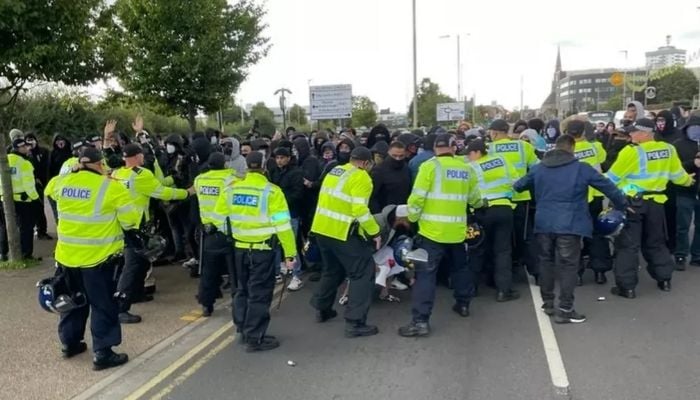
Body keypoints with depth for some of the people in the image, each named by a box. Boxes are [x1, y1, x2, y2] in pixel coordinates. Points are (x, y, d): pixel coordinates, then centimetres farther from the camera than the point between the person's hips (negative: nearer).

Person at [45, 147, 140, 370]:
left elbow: (50, 190, 27)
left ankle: (69, 343, 37)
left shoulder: (62, 183, 1)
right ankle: (102, 353, 8)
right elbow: (130, 220, -14)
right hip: (98, 257, -6)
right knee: (103, 305, 5)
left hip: (67, 255, 6)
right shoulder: (111, 187, -15)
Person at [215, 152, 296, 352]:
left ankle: (243, 330, 31)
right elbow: (282, 225, -15)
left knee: (242, 290, 20)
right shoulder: (271, 191, -14)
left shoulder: (231, 189, 0)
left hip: (240, 248, 5)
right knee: (259, 293, 3)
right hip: (262, 249, -5)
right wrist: (290, 253, -11)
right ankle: (255, 338, 9)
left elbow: (220, 217, 7)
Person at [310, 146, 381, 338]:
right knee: (363, 272, 1)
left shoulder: (334, 171, 13)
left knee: (332, 269, 26)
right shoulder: (361, 177, -12)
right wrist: (375, 232, -13)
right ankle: (355, 323, -2)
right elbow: (360, 210, -22)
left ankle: (322, 309, 36)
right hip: (341, 233, -8)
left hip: (321, 228, 9)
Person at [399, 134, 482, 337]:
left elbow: (417, 197, -12)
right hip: (457, 230, 5)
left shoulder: (430, 166, -9)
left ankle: (420, 321, -7)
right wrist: (481, 204, 40)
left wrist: (412, 218, 4)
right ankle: (463, 304, 42)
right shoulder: (466, 169, 7)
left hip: (433, 229, -5)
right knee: (460, 267, 26)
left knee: (426, 273, -4)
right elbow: (474, 199, 17)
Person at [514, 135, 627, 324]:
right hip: (568, 224, -4)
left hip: (544, 223, 4)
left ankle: (548, 303, 25)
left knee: (546, 261, 17)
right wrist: (622, 204, 20)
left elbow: (518, 185, 18)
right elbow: (607, 186, 5)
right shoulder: (582, 168, -1)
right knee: (568, 265, 0)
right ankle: (565, 310, 0)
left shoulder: (539, 168, 10)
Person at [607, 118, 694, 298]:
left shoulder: (631, 151, -16)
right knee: (655, 242, 21)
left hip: (632, 202, -6)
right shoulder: (668, 149, 2)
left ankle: (627, 286, 1)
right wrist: (688, 181, 38)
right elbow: (677, 174, 16)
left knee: (627, 244, 0)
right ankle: (664, 279, 28)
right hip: (655, 202, 6)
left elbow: (613, 177, -10)